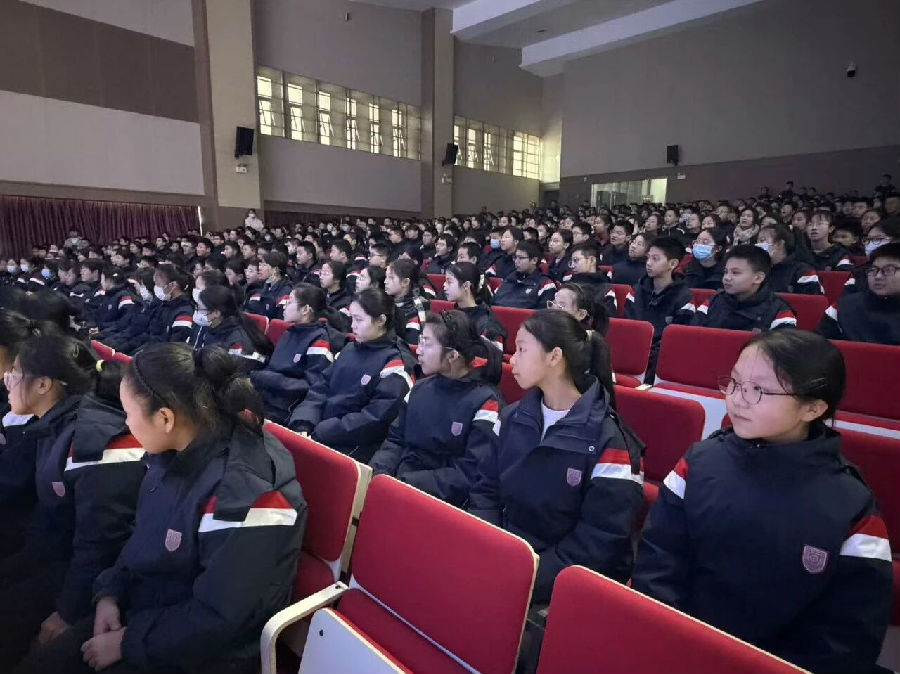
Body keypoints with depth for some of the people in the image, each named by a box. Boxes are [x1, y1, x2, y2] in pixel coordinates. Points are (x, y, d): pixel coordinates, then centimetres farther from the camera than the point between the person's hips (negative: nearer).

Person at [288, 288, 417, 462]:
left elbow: (375, 419, -16)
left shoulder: (396, 363, -9)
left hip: (355, 450, -6)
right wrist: (302, 426, -7)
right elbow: (321, 390, 11)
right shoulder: (349, 350, 14)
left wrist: (320, 433, -16)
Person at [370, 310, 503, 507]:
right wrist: (376, 474, -8)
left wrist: (404, 483, -20)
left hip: (445, 502, -6)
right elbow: (396, 441, 12)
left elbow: (470, 475, -17)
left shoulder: (485, 402, -13)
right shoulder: (420, 389, 7)